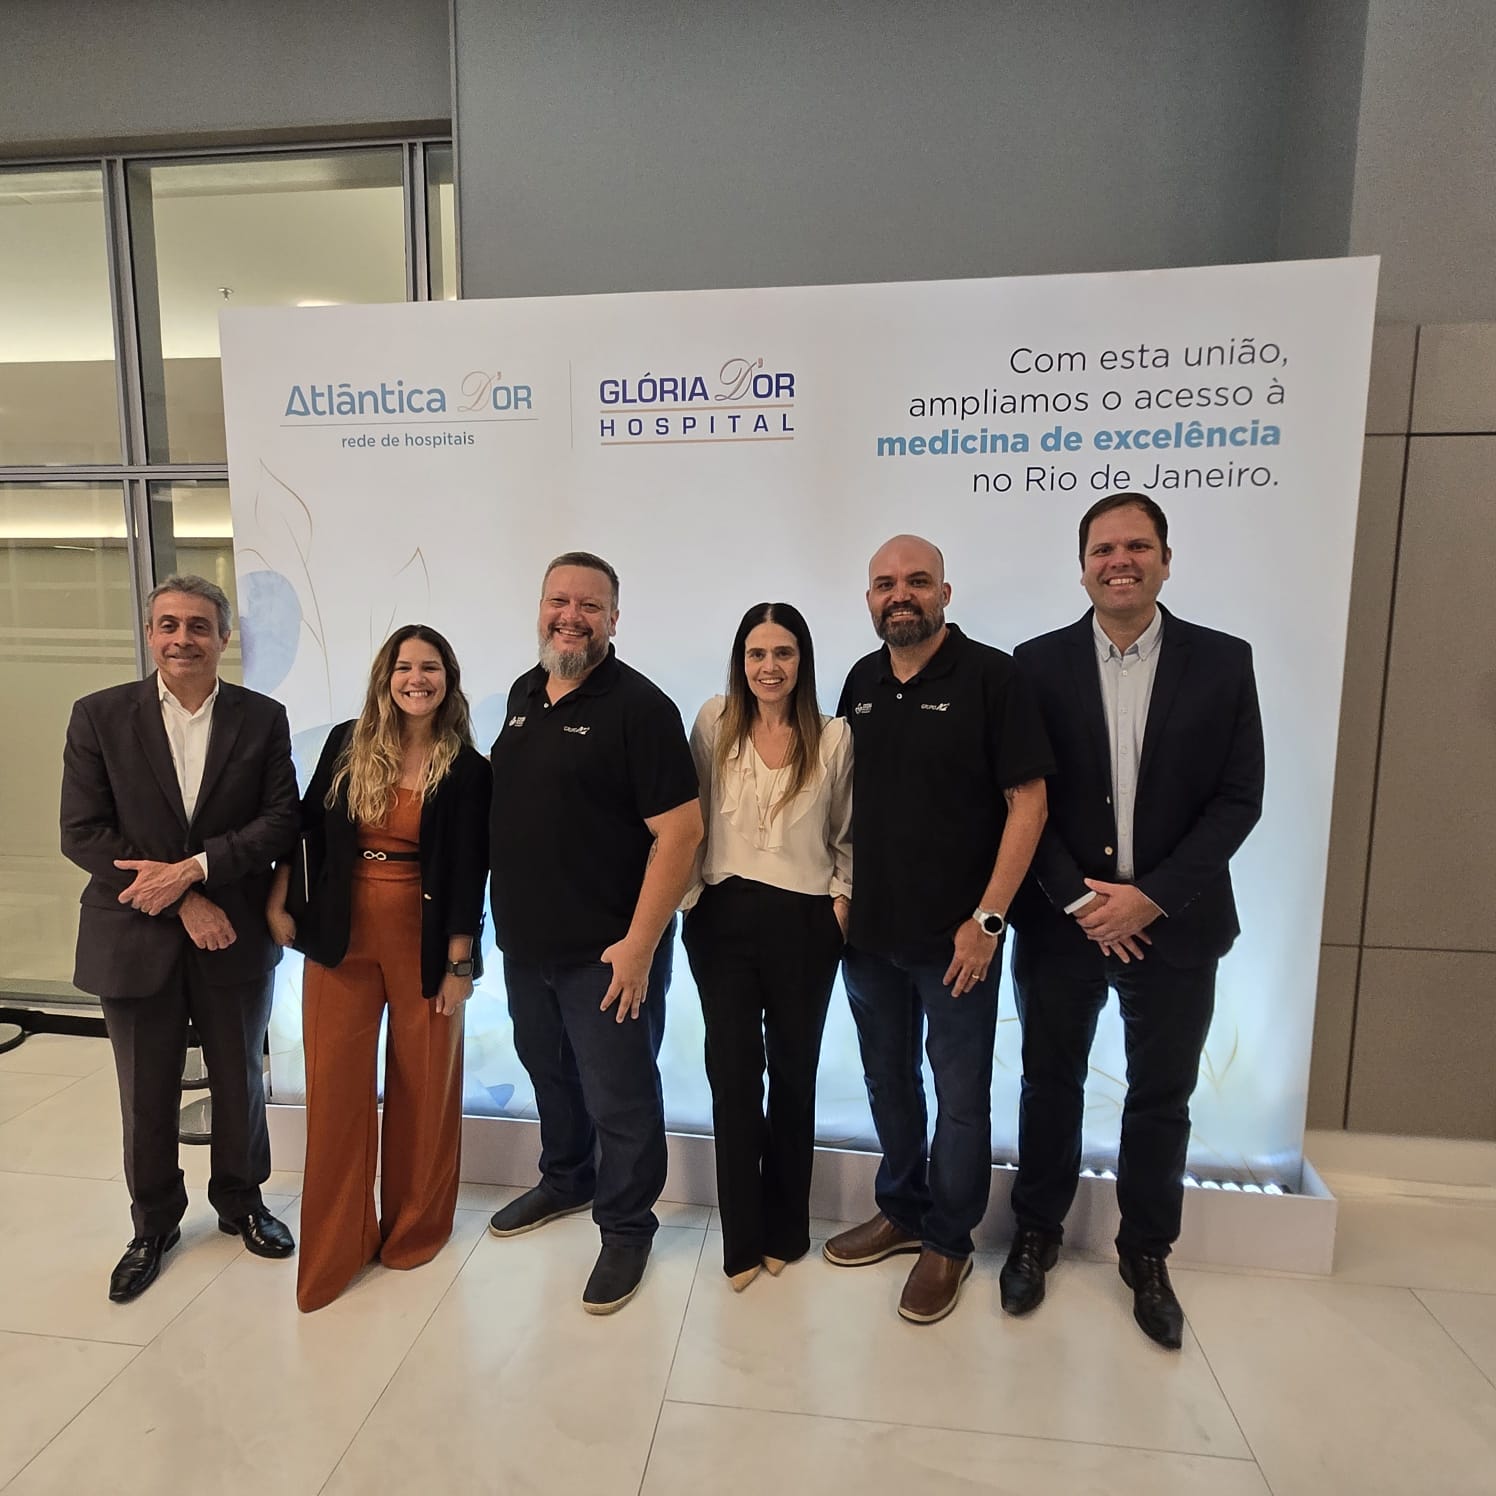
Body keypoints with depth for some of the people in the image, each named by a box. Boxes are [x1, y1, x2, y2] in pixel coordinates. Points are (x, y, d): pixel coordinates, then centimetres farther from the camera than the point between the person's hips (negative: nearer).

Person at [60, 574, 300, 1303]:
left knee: (240, 1082, 15)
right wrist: (181, 903, -15)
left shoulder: (263, 718, -2)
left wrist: (195, 868, -20)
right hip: (135, 937, 0)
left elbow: (282, 819, -7)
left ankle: (240, 1201, 39)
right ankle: (153, 1223, 37)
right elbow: (82, 833, -8)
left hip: (235, 936, 1)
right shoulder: (99, 715, -3)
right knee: (147, 1097, 14)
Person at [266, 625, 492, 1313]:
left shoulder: (467, 769, -6)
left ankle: (414, 1225, 33)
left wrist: (460, 964, -9)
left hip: (423, 942, -2)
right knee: (335, 1085, 7)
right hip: (341, 938, 2)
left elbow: (468, 874, -7)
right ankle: (334, 1245, 25)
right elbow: (305, 826, 10)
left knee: (422, 1084, 10)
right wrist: (277, 903, 5)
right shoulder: (346, 744, 1)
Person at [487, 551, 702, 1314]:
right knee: (549, 1072, 25)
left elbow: (680, 830, -20)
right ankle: (564, 1178, 48)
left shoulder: (639, 706, -16)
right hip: (525, 941, 7)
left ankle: (626, 1226, 29)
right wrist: (506, 916, 15)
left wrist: (639, 945, -22)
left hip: (606, 951, -7)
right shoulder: (524, 692, 7)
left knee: (619, 1098, 7)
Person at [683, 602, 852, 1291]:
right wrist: (689, 892, 1)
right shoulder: (714, 722, 1)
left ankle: (785, 1228, 33)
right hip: (723, 920, 1)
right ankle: (742, 1237, 21)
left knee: (793, 1072, 13)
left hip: (803, 924, 0)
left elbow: (847, 835, 6)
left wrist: (842, 899, -3)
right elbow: (691, 816, 5)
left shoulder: (834, 737, -2)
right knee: (733, 1075, 3)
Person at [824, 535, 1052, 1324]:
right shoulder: (862, 681, 7)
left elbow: (1028, 801, -12)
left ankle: (948, 1243, 29)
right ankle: (901, 1210, 39)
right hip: (869, 929, 6)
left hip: (955, 935, -5)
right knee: (888, 1081, 18)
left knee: (960, 1094, 9)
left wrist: (987, 918, -16)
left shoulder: (990, 676, -11)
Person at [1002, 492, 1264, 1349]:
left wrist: (1151, 897, -13)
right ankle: (1038, 1234, 35)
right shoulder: (1040, 663, -3)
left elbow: (1239, 799, -5)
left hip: (1175, 923, 1)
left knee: (1162, 1096, 14)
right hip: (1061, 918, 0)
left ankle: (1147, 1254, 36)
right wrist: (1078, 900, -12)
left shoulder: (1223, 662, -2)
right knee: (1051, 1083, 14)